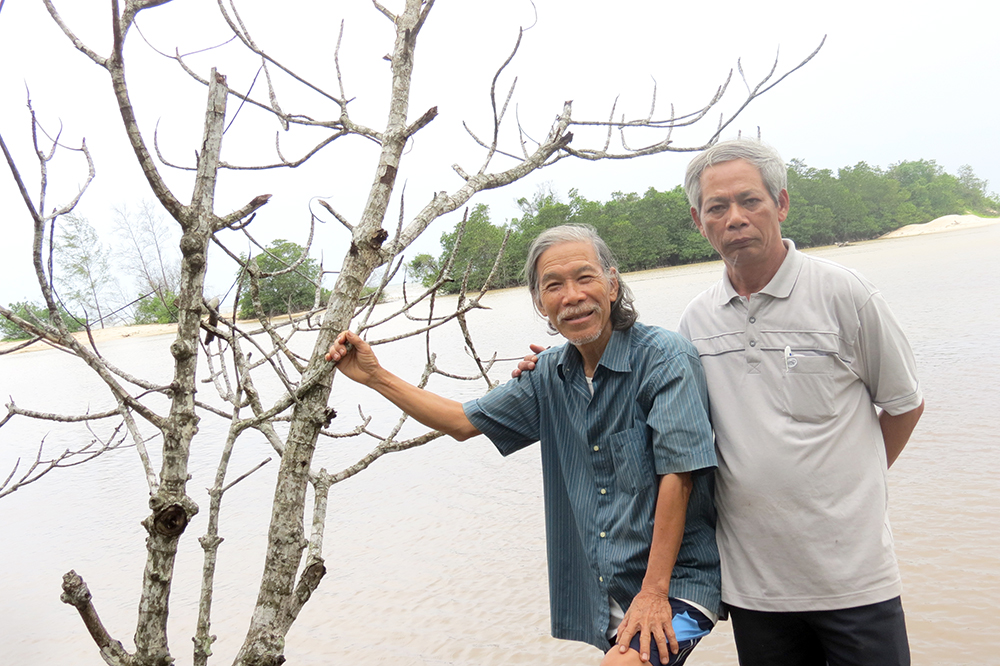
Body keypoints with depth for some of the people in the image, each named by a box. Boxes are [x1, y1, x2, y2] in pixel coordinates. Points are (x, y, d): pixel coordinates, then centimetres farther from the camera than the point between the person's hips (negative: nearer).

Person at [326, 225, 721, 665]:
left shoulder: (665, 358, -13)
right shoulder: (550, 375, 7)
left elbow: (677, 474, -18)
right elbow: (464, 421, 15)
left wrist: (654, 592, -19)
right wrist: (375, 377, 9)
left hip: (674, 580, -6)